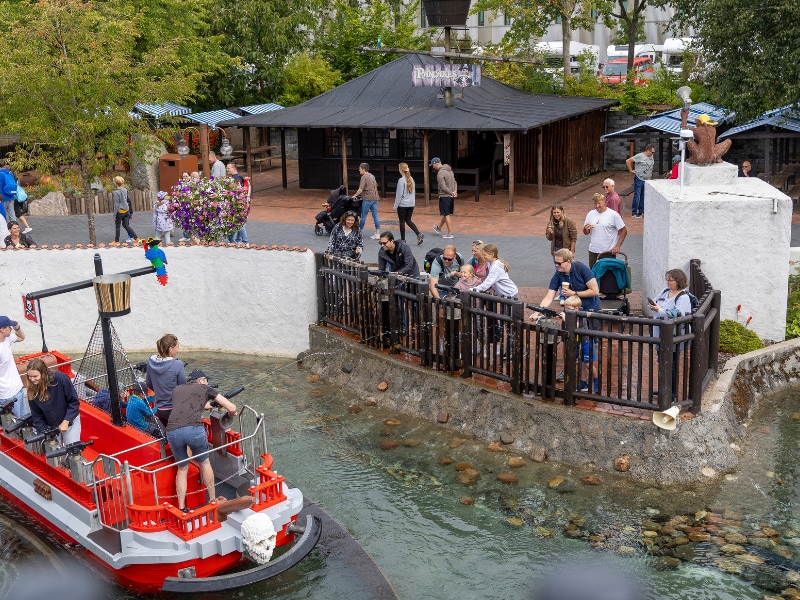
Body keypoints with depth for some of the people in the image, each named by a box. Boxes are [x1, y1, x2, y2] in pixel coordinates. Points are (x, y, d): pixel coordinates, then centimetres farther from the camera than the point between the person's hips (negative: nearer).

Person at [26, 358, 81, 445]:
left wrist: (66, 422, -20)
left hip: (69, 421, -3)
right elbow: (36, 416, -4)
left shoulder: (60, 379, -25)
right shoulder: (32, 390, -13)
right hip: (50, 426, 3)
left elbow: (74, 402, -17)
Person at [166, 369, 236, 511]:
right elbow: (232, 408, 17)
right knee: (204, 463, 23)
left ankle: (181, 509, 20)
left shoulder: (176, 390, 31)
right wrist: (231, 414, 39)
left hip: (172, 431, 3)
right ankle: (213, 500, 32)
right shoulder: (205, 389, 21)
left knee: (182, 468, 23)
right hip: (194, 429, -3)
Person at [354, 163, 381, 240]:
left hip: (367, 199, -8)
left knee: (363, 216, 4)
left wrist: (354, 196, -5)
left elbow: (360, 189, -17)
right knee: (375, 216, 4)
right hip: (375, 198, 8)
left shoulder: (364, 177, -11)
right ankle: (378, 233, 2)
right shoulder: (372, 176, 13)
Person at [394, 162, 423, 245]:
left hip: (403, 204, -7)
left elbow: (399, 194, -15)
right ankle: (419, 235, -1)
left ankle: (403, 240, 13)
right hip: (411, 204, 7)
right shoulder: (411, 179, 6)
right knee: (408, 220, 15)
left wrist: (395, 206, -8)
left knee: (402, 221, 6)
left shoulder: (401, 180, -16)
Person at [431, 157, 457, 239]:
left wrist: (452, 192, -10)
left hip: (444, 196, -9)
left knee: (447, 215, 0)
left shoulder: (440, 173, -19)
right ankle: (439, 228, 39)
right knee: (448, 214, 19)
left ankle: (450, 234, 3)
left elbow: (443, 187, -21)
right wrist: (455, 191, -5)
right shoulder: (449, 170, 9)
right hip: (451, 196, 9)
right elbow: (454, 182, 9)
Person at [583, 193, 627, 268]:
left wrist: (617, 246, -11)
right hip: (593, 251, 4)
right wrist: (586, 229, -11)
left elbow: (624, 231, -4)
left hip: (609, 252, -4)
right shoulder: (591, 214, 7)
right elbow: (586, 233, 13)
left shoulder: (613, 215, -6)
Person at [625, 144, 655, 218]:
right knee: (637, 196, -4)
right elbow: (628, 161, -15)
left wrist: (650, 174, 16)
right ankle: (634, 213, 2)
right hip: (639, 179, -7)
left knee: (643, 196, 12)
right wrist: (631, 170, -12)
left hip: (647, 180, 7)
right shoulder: (640, 156, -14)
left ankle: (641, 212, 20)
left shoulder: (651, 156, 8)